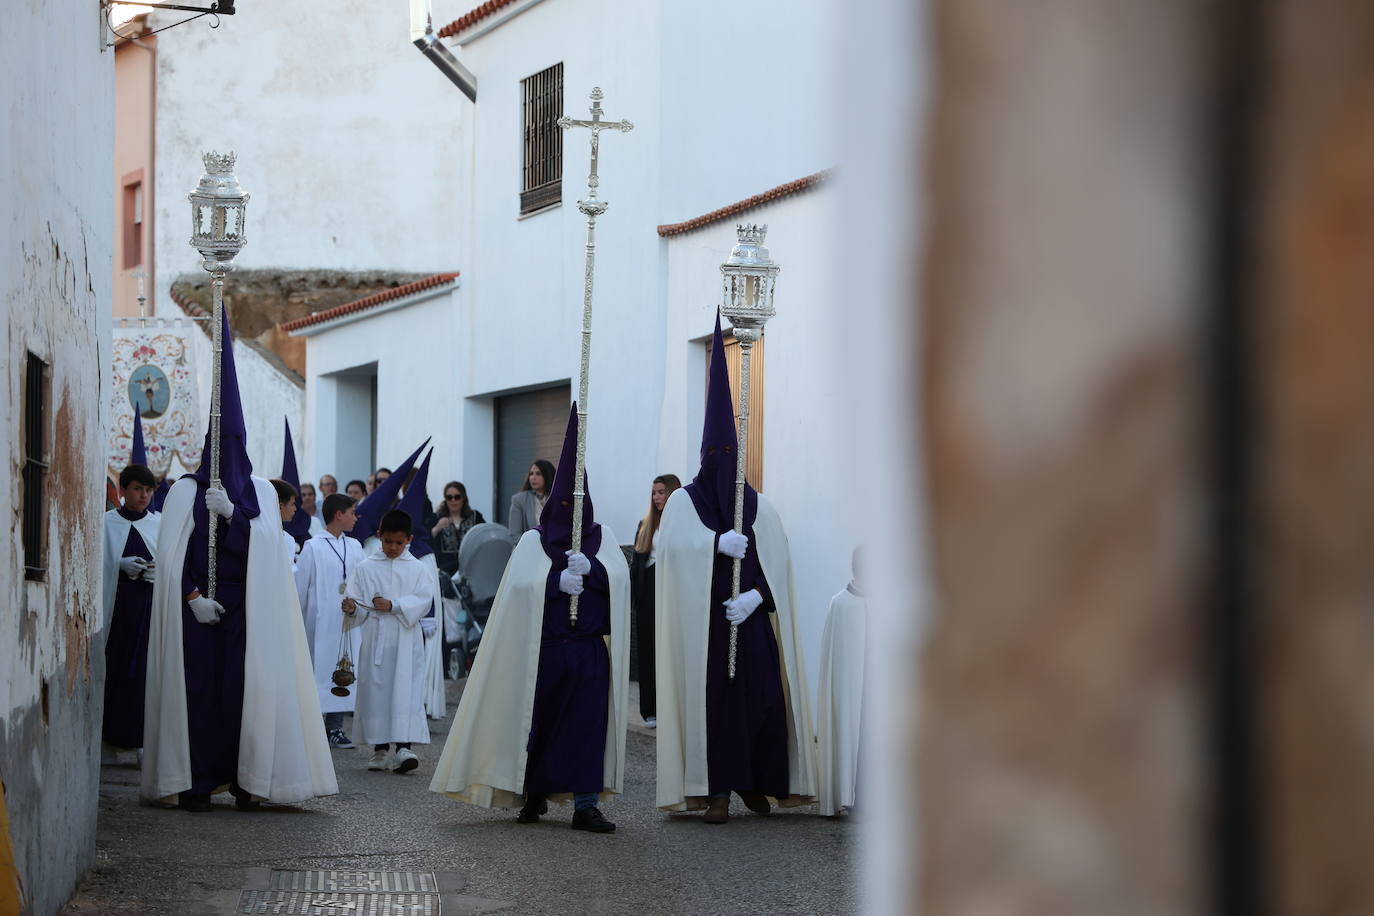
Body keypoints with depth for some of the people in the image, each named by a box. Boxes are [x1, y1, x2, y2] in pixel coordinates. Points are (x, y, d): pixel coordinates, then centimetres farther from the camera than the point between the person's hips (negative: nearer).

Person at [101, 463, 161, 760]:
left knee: (146, 667, -4)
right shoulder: (107, 523, 4)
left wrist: (162, 570, -11)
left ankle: (141, 735, 2)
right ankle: (110, 738, 4)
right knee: (114, 666, -4)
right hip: (116, 603, -1)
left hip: (151, 605, 1)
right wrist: (121, 565, -15)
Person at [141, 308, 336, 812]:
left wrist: (232, 512, -17)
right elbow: (172, 552, -1)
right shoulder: (186, 490, 6)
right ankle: (197, 782, -3)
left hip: (247, 604, 1)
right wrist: (192, 595, -12)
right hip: (198, 602, -1)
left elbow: (268, 540, -3)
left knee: (246, 684, -5)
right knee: (199, 682, -5)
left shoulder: (260, 491, 12)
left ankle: (245, 778, -2)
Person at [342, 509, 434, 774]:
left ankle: (404, 747, -16)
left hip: (406, 640, -1)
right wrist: (352, 609, -19)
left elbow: (423, 601, -5)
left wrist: (393, 605, -17)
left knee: (406, 691, -10)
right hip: (375, 639, 1)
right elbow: (357, 599, 3)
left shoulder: (417, 569, 6)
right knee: (376, 690, 1)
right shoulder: (365, 568, 7)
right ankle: (380, 749, 9)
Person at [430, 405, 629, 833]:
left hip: (590, 647, 1)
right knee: (540, 719, 4)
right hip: (543, 647, -1)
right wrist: (560, 578, -18)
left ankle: (585, 803, -6)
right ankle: (535, 793, 22)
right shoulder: (534, 540, 5)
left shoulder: (601, 537, 11)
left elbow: (619, 576, -4)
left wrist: (589, 566, -20)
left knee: (588, 721, -6)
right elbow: (521, 582, -8)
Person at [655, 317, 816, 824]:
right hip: (703, 624, -2)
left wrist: (754, 597, -12)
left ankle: (755, 781, 15)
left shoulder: (758, 507, 11)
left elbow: (777, 562, 3)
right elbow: (670, 545, -11)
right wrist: (718, 543, -21)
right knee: (712, 698, -5)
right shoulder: (683, 501, 6)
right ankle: (717, 790, -1)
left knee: (762, 699, -3)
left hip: (751, 622, 2)